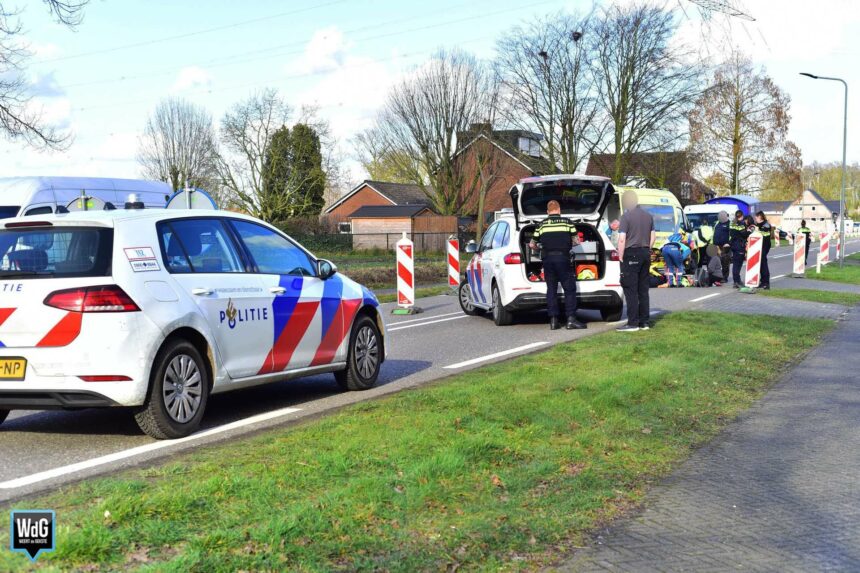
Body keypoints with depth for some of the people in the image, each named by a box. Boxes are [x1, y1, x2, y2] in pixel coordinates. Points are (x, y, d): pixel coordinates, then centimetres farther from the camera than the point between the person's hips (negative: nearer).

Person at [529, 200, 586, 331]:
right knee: (569, 289, 1)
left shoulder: (542, 224, 9)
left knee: (551, 289, 7)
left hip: (547, 259, 3)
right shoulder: (567, 222, 4)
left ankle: (553, 320, 6)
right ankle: (571, 319, -7)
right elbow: (576, 241, 5)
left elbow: (532, 244, 13)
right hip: (562, 258, -3)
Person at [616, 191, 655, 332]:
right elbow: (653, 237, 15)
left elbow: (622, 239, -17)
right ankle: (644, 322, 13)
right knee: (643, 289, 11)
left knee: (631, 290, -4)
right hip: (645, 253, 7)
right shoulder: (648, 216, 10)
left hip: (631, 253, -7)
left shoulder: (626, 216, -12)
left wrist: (621, 257, -11)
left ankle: (633, 323, -6)